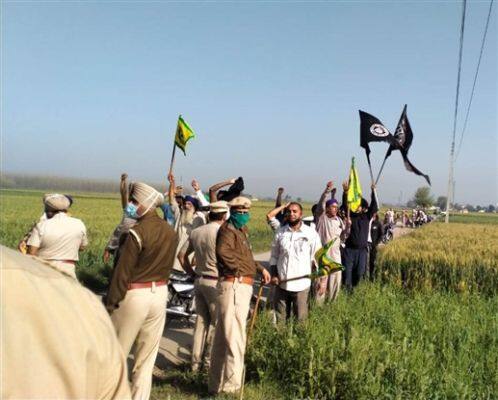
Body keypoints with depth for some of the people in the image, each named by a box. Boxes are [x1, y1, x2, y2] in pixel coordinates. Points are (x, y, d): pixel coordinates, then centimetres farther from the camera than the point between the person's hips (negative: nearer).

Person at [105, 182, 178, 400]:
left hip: (134, 295, -6)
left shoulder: (138, 232, -17)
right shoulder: (170, 232, 4)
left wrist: (111, 301, -8)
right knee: (147, 356, 14)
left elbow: (123, 271, -15)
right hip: (160, 293, 6)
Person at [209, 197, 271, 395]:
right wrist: (237, 267, -20)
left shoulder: (240, 230, 21)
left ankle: (217, 384, 29)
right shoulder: (228, 230, -11)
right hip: (234, 286, -10)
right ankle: (230, 386, -4)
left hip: (241, 287, 11)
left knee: (223, 338, 17)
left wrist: (260, 268, 27)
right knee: (235, 338, -9)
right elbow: (222, 250, -32)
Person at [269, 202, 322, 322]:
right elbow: (274, 256, 11)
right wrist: (273, 275, 1)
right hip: (281, 283, 2)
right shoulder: (280, 232, 5)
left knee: (300, 319, 4)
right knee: (280, 319, 11)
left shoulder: (311, 233, -2)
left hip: (301, 284, -2)